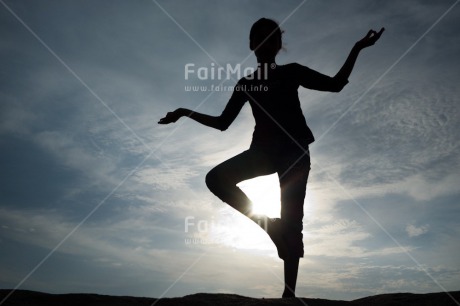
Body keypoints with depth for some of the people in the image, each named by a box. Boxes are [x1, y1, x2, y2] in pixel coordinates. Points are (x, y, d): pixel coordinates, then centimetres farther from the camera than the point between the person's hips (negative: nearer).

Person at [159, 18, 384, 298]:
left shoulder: (291, 72, 11)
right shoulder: (246, 83, 14)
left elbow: (335, 84, 6)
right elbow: (223, 122, 13)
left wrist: (357, 49, -2)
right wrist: (186, 113, 7)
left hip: (294, 150, -2)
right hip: (264, 150, 3)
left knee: (292, 221, -8)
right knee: (216, 178, -20)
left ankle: (289, 292, -1)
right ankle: (265, 222, -7)